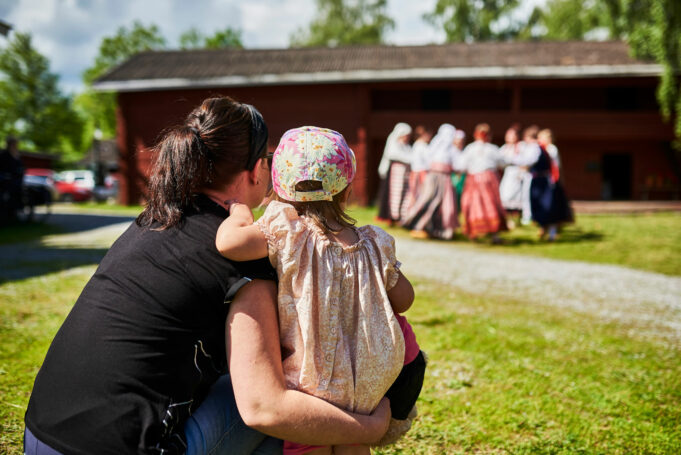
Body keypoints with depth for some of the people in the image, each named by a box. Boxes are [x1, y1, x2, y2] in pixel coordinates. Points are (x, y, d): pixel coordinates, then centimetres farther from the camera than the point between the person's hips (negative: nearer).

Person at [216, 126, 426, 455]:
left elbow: (228, 242, -29)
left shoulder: (287, 230, -15)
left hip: (310, 388, -1)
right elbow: (403, 301, 5)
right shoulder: (372, 245, -3)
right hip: (369, 387, 1)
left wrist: (240, 212, -9)